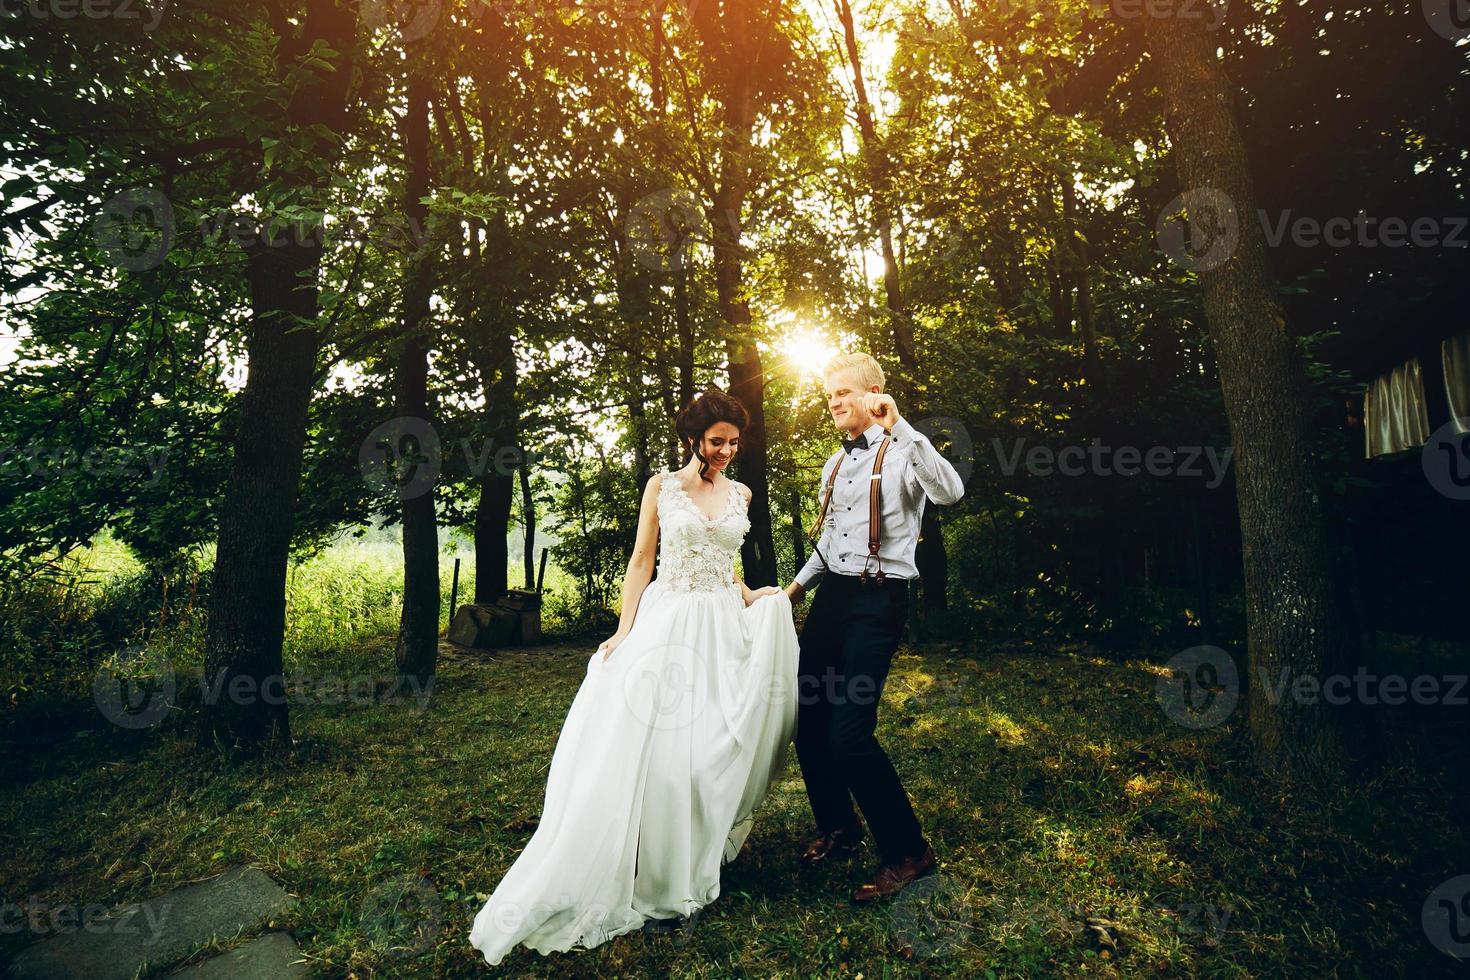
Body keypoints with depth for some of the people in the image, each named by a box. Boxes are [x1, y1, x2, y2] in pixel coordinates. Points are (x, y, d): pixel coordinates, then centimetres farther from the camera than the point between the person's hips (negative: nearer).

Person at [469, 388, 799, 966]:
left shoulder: (741, 495, 10)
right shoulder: (662, 486, -1)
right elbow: (641, 560, -2)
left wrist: (752, 599, 3)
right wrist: (624, 631, -10)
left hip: (724, 628, 4)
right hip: (667, 624, -3)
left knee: (714, 743, 6)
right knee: (651, 745, -4)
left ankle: (697, 865, 27)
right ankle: (655, 875, 14)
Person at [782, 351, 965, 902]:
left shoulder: (902, 454, -6)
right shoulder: (834, 466, 16)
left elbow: (950, 491, -28)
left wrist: (900, 426, -29)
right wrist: (798, 585, 20)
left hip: (877, 601, -7)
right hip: (831, 595, 8)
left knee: (849, 734, -12)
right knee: (808, 720, 10)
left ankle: (908, 852, 11)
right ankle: (838, 829, 34)